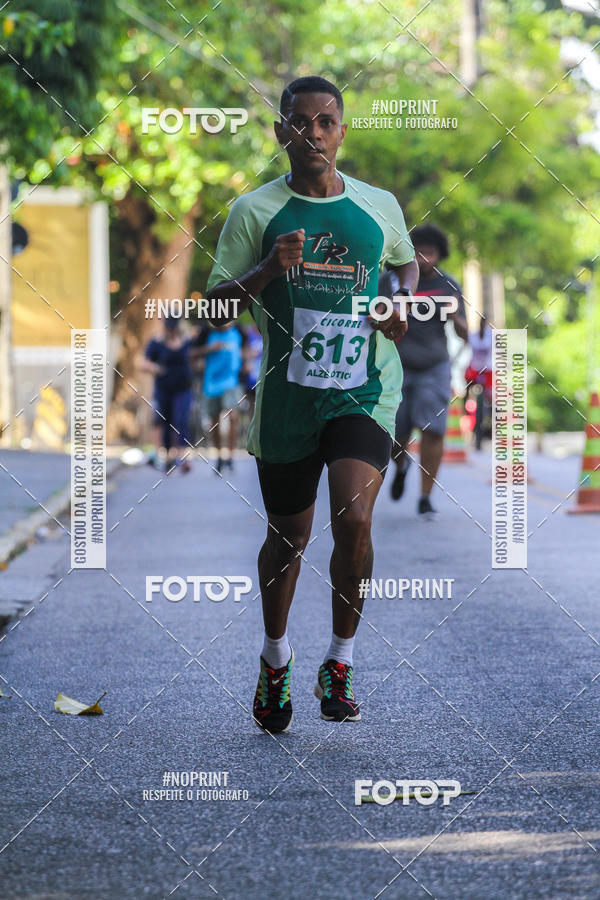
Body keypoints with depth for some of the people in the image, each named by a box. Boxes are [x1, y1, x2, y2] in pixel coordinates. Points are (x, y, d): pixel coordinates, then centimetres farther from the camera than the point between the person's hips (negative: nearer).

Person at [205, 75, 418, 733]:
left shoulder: (379, 206, 5)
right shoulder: (254, 211, -1)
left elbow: (407, 260, 24)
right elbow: (215, 300, -2)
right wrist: (269, 268, -19)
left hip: (364, 393, 0)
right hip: (286, 398, 0)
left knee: (353, 522, -19)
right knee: (288, 536, 12)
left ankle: (339, 664, -1)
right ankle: (275, 658, 37)